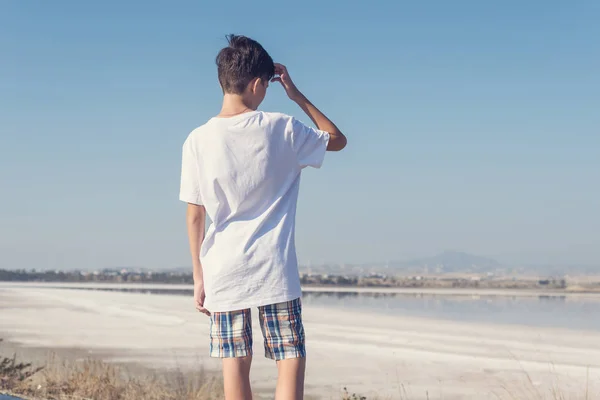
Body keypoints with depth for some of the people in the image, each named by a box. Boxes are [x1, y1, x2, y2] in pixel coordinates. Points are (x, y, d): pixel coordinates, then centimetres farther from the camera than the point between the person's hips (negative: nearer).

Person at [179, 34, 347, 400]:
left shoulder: (198, 141, -3)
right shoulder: (282, 129, -4)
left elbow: (195, 216, 1)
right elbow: (338, 140, 13)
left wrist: (199, 277, 10)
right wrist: (297, 95, 13)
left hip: (223, 272, 2)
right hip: (275, 271, -1)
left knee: (236, 366, 7)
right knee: (292, 361, 3)